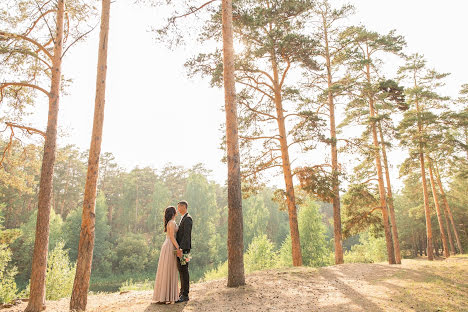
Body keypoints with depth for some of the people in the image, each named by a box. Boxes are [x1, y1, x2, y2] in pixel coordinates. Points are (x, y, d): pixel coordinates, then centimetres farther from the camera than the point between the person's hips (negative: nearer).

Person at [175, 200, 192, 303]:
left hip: (183, 249, -10)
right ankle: (182, 292, 25)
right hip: (180, 248, 10)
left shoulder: (187, 218, -14)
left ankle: (185, 295, 1)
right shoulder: (183, 218, 18)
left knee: (183, 270, -5)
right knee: (181, 270, 15)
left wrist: (181, 248, -25)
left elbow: (186, 235, -21)